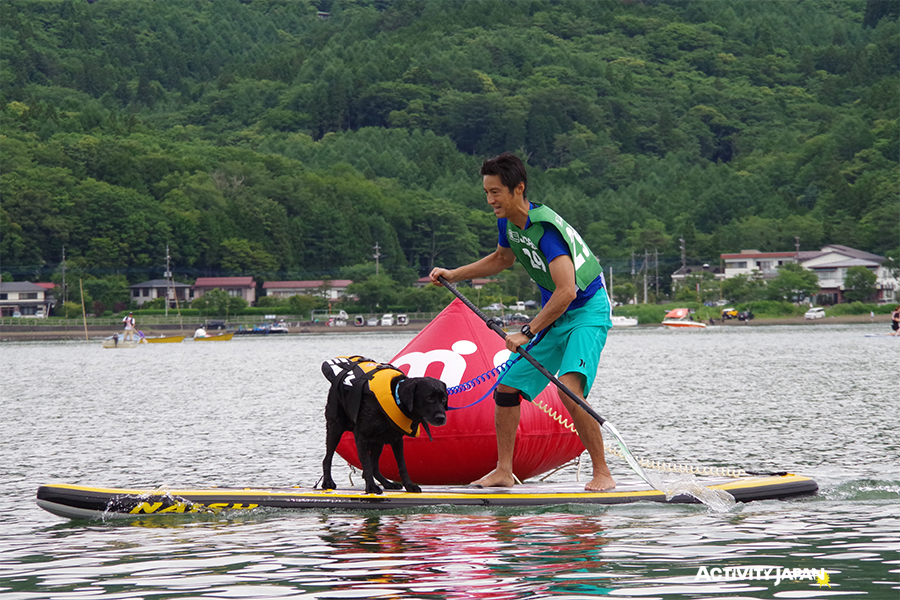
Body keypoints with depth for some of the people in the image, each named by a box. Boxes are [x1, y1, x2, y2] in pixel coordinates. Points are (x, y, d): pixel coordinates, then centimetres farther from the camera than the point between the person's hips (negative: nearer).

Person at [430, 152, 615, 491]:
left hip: (587, 311, -9)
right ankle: (504, 472, 18)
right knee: (508, 386, 6)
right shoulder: (508, 221, -1)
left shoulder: (546, 228, -28)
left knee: (569, 388, -28)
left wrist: (527, 332, -32)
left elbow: (567, 291, -35)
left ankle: (602, 474, -19)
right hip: (553, 315, 9)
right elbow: (503, 259, 23)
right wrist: (453, 275, 18)